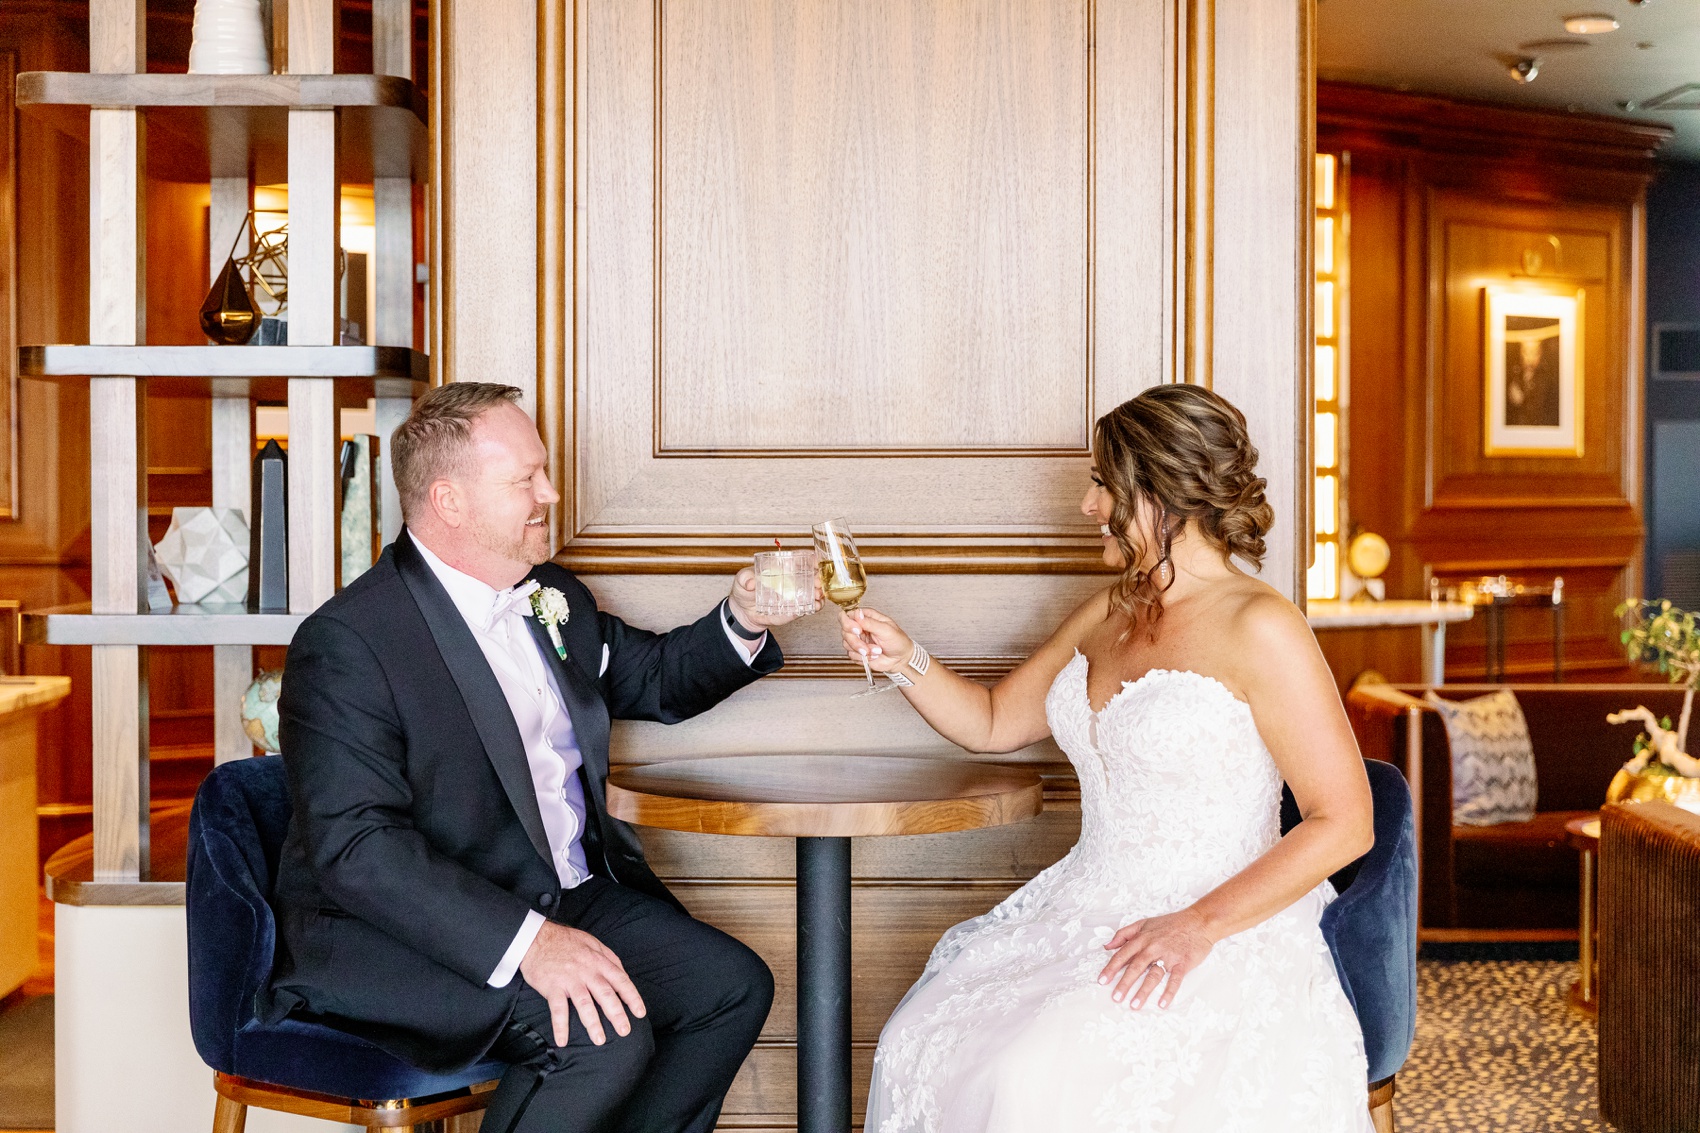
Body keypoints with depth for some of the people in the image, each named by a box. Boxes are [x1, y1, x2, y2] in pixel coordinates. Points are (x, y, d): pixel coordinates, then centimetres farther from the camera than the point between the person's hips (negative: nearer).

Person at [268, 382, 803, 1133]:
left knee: (733, 985, -8)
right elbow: (356, 847, -25)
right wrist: (526, 940, -34)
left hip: (563, 900, 8)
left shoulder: (554, 599, 10)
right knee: (604, 1035, -28)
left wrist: (744, 621, 6)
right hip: (404, 934, -8)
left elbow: (653, 678, 27)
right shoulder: (347, 643, -16)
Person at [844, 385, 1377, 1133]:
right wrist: (906, 661, 6)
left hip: (1224, 940, -7)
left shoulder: (1258, 629, -10)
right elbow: (992, 722, 25)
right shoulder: (1107, 615, 15)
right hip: (1086, 916, 7)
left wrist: (1200, 926, -18)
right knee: (922, 1045, -17)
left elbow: (1344, 825, -12)